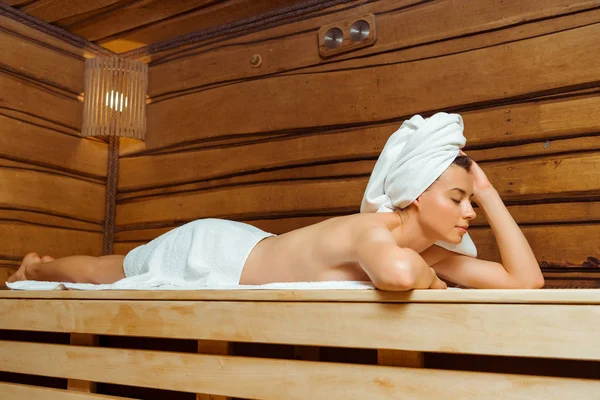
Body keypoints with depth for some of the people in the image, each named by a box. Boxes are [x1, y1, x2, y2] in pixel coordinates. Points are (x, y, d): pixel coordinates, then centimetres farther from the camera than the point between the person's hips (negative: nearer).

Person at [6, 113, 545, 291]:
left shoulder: (428, 250, -12)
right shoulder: (373, 230, -37)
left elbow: (526, 281, -12)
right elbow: (395, 274, -62)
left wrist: (488, 192, -18)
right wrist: (428, 279, -38)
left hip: (247, 247, 6)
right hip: (208, 254, -5)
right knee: (101, 272, 26)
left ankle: (35, 271, 61)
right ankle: (35, 267, 60)